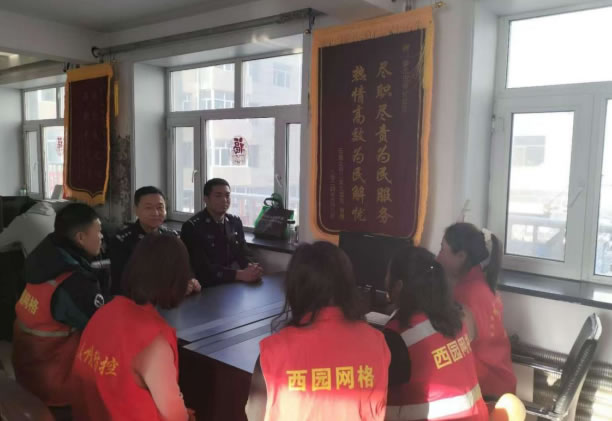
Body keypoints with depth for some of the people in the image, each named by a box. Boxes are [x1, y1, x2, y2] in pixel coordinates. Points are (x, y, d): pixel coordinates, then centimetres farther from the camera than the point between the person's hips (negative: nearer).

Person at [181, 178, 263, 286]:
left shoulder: (235, 222, 10)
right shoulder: (192, 227, -9)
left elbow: (243, 255, 7)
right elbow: (203, 268, -17)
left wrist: (251, 268, -17)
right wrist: (240, 274, -27)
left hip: (233, 284, 5)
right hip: (206, 287, -5)